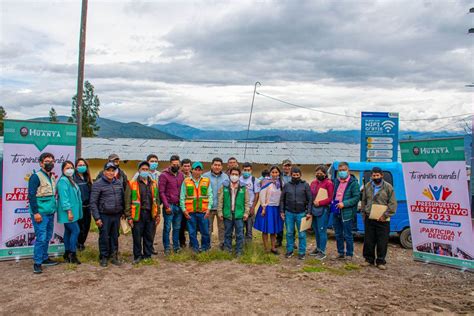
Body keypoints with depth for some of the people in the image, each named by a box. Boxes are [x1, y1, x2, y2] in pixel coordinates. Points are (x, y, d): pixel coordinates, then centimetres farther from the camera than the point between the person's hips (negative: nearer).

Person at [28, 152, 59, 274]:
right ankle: (37, 263, 1)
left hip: (50, 213, 8)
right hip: (40, 213, -8)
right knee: (41, 238, -8)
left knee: (47, 237, 14)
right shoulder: (36, 177, -9)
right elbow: (31, 195, -14)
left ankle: (44, 258, 26)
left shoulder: (52, 177, 15)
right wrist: (35, 212, -17)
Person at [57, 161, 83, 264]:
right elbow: (64, 197, -20)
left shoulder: (71, 180, 16)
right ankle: (72, 254, -3)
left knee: (68, 231, 13)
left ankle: (67, 254, 20)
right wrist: (69, 211, -23)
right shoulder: (63, 181, -14)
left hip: (73, 211, 9)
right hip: (68, 212, -9)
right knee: (75, 230, -10)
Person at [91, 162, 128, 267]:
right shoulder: (98, 184, -7)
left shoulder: (119, 183, 8)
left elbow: (123, 198, 15)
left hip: (116, 215, 4)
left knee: (115, 237, 10)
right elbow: (93, 202, -9)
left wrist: (123, 212, 11)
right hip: (104, 216, -4)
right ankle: (104, 257, 16)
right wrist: (97, 218, -12)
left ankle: (114, 256, 22)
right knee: (104, 237, 2)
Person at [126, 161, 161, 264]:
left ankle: (148, 256, 24)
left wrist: (157, 215, 12)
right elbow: (128, 201, -3)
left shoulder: (153, 183, 11)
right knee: (137, 237, 4)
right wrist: (129, 217, -7)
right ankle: (137, 256, 19)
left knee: (149, 237, 10)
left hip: (150, 215, 4)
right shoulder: (132, 184, -2)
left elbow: (157, 200, 15)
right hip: (138, 215, -3)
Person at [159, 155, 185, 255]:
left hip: (179, 205, 5)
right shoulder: (164, 175, -6)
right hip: (169, 206, -5)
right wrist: (166, 206, -13)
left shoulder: (181, 175, 11)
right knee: (167, 228, 1)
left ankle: (176, 246, 22)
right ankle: (167, 248, 10)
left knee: (177, 227, 11)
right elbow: (161, 192, -9)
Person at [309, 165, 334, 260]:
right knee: (316, 230, 14)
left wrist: (319, 202, -19)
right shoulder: (313, 182, 15)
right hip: (314, 209, 7)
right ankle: (318, 248, 27)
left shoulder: (329, 183, -7)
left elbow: (330, 198, -11)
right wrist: (311, 203, 5)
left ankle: (322, 252, 4)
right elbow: (310, 195, 20)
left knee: (322, 231, -3)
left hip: (323, 210, -7)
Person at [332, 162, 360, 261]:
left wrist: (344, 204, -19)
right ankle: (340, 252, 27)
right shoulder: (337, 181, 12)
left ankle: (349, 254, 12)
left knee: (347, 235, 0)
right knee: (338, 234, 14)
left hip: (347, 213, -7)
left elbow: (357, 197, -12)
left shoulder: (353, 182, -8)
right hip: (337, 212, 7)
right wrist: (333, 202, 6)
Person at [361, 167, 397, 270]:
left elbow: (393, 204, -5)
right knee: (368, 241, 9)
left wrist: (385, 215, -11)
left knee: (382, 242, 1)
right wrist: (364, 214, 9)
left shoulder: (388, 187, -3)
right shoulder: (367, 187, 9)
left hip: (382, 220, -3)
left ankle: (381, 261, 13)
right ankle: (369, 259, 22)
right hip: (369, 219, 3)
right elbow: (363, 201, 16)